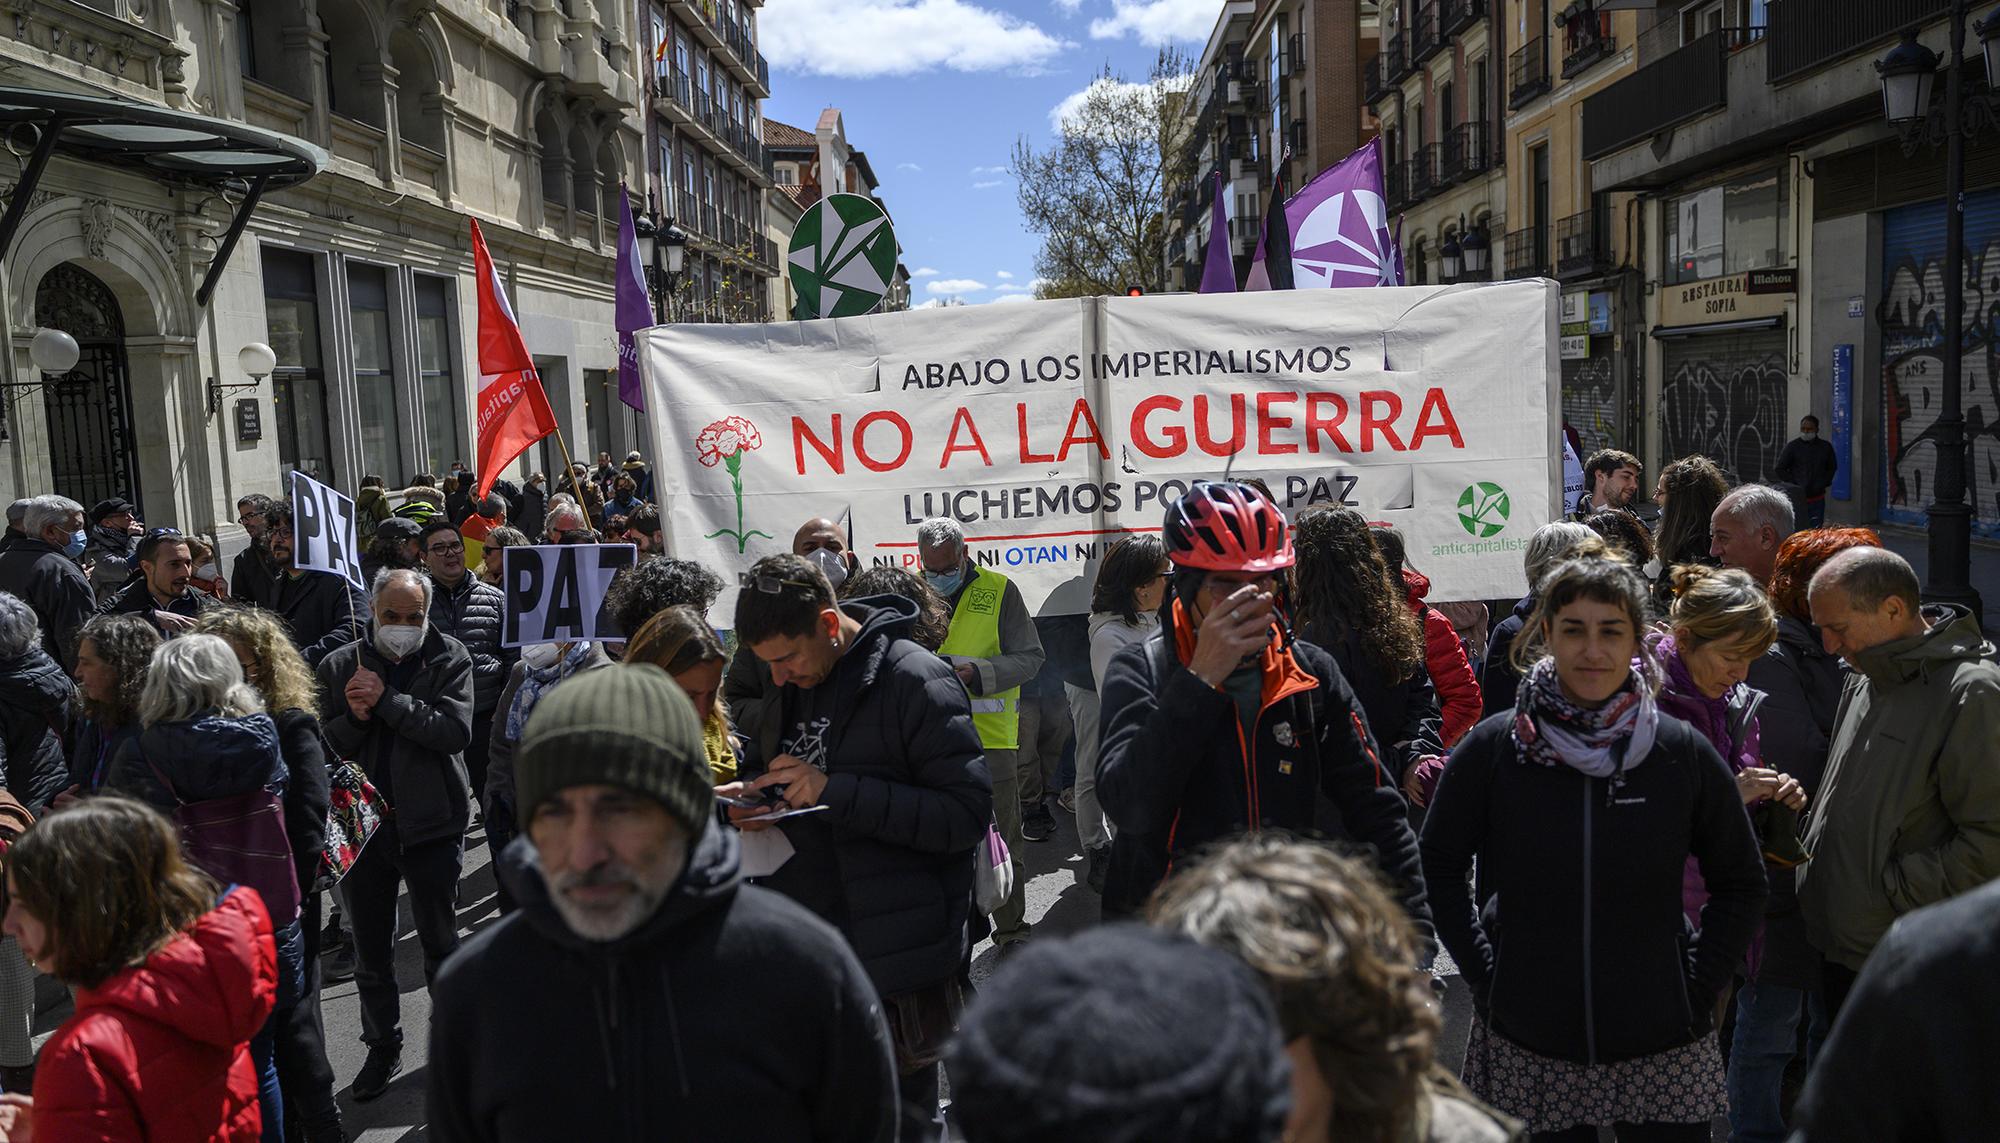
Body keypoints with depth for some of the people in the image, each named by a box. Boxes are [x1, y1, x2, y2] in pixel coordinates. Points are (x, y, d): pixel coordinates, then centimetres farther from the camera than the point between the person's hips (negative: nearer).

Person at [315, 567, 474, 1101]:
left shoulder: (449, 659, -7)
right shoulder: (339, 666, 1)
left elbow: (456, 731, -20)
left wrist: (386, 700, -22)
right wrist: (354, 718, -19)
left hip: (432, 825, -2)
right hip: (362, 823, 3)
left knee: (441, 945, 12)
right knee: (370, 952, 15)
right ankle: (383, 1048, 32)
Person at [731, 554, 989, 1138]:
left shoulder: (919, 682, -17)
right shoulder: (797, 682, 7)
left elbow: (969, 814, -22)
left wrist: (836, 792, -27)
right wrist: (756, 790, -2)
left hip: (896, 961, -7)